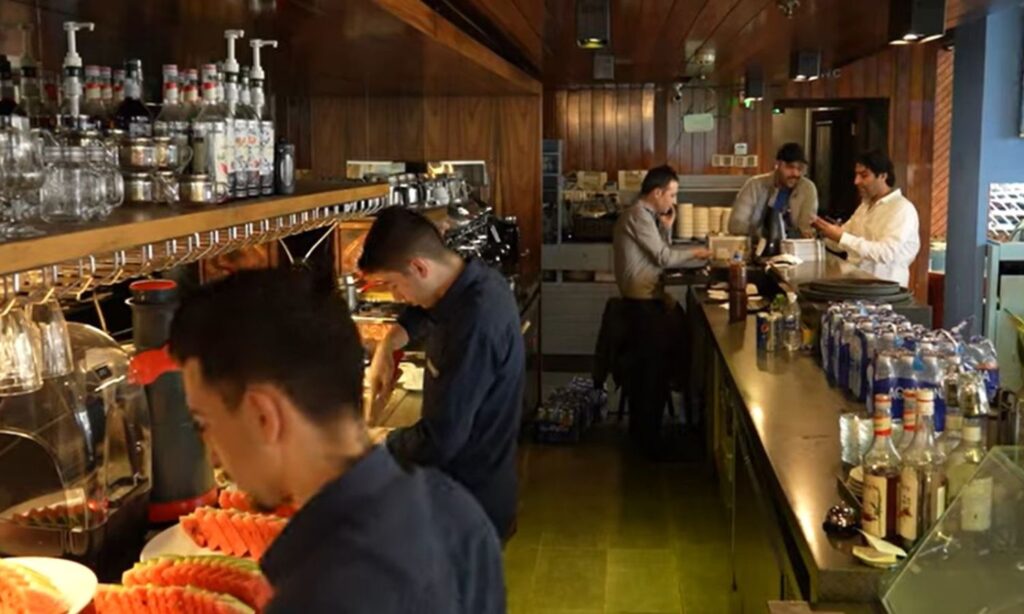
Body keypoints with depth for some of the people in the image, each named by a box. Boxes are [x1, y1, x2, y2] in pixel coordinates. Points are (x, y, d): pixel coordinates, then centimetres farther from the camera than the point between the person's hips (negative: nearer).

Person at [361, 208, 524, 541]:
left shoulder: (474, 325, -31)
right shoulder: (473, 279, -3)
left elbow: (439, 440, -29)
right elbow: (423, 312, 21)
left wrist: (382, 442, -11)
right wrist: (386, 347, 5)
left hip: (470, 497, -9)